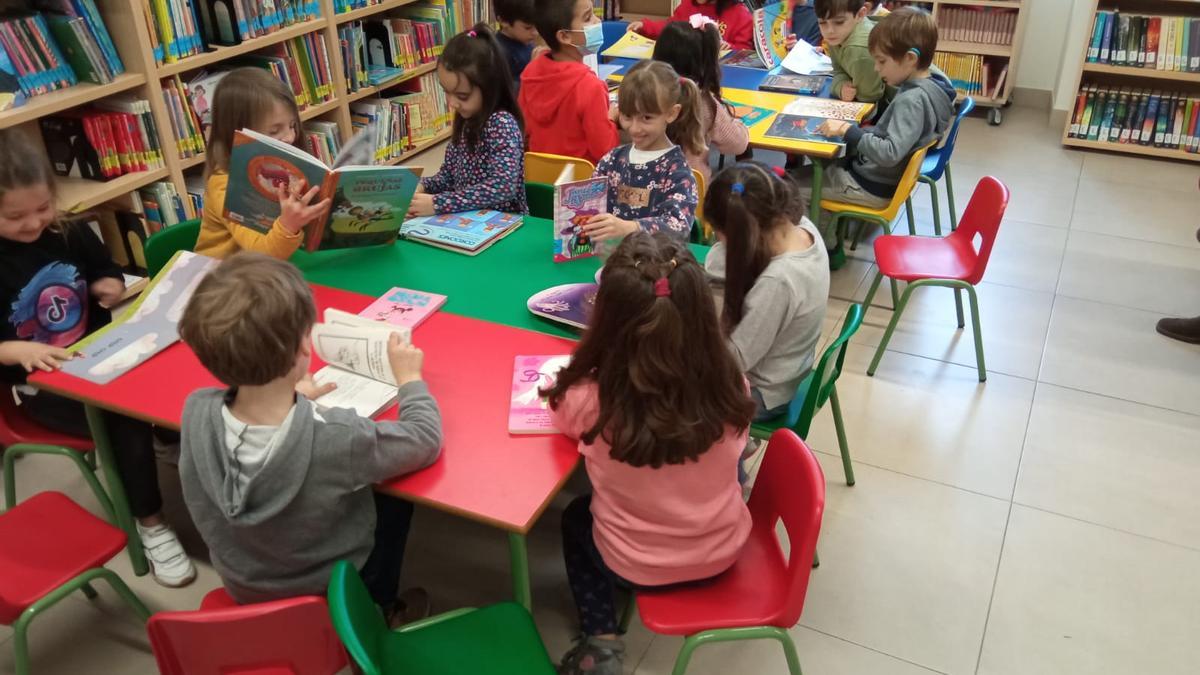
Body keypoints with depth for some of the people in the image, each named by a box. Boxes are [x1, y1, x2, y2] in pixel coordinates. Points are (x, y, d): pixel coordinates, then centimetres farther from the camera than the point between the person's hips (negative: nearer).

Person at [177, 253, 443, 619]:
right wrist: (410, 378, -5)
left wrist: (288, 396, 7)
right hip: (334, 593, -3)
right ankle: (379, 611, 40)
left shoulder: (195, 411, -25)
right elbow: (426, 440, -20)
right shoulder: (337, 438, -39)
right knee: (396, 494, 22)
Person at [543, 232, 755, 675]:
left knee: (576, 520, 30)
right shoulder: (730, 387, -24)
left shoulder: (591, 401, -31)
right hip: (723, 552, 2)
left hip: (638, 566, -1)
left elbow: (563, 412, -4)